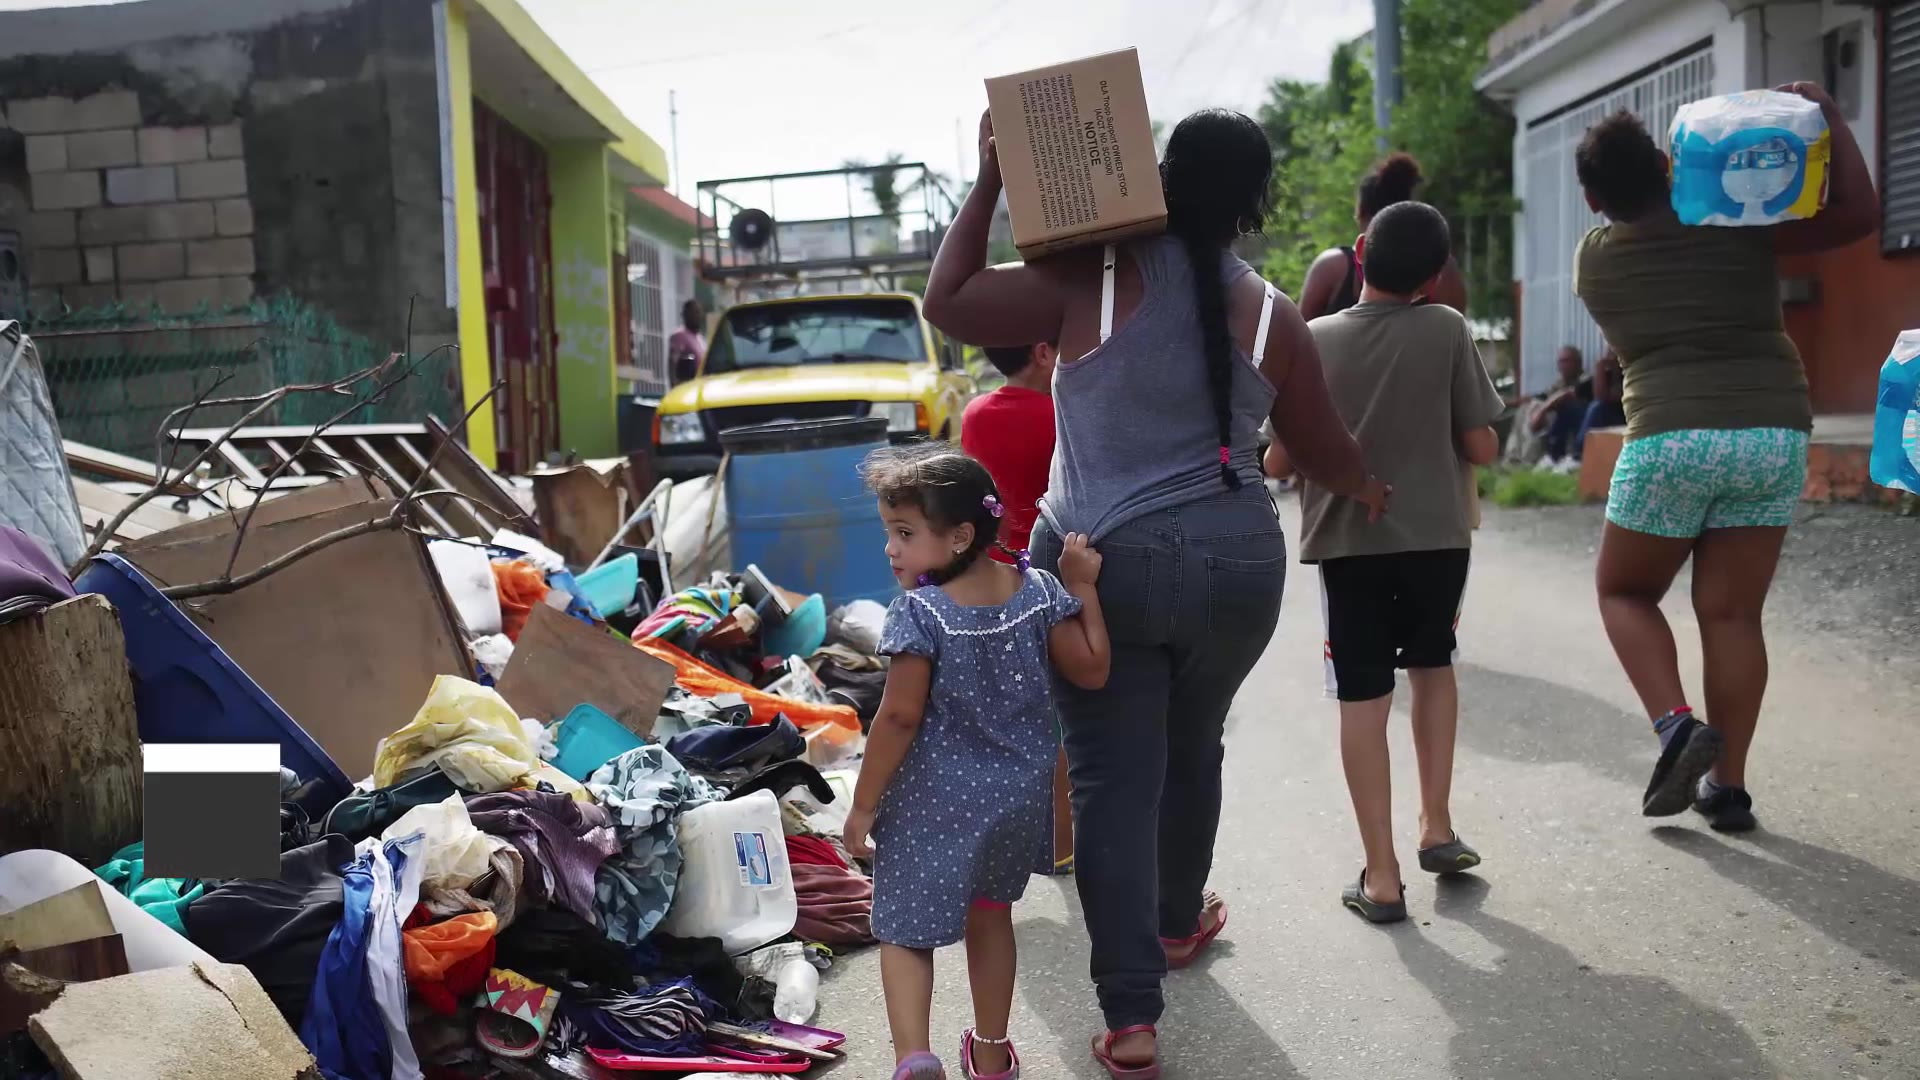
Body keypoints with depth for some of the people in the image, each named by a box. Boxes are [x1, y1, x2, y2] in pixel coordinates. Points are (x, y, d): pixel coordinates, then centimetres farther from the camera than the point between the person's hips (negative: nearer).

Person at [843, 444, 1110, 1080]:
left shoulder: (920, 613, -19)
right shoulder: (1039, 592, -5)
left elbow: (900, 718, -18)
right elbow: (1091, 671, 2)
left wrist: (863, 805, -8)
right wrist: (1083, 585, 7)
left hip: (933, 804, -5)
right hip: (1019, 795, 6)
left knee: (904, 930, 8)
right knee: (991, 917, 24)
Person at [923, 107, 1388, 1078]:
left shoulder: (1094, 278, -9)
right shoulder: (1271, 316, -1)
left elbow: (947, 302, -5)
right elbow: (1325, 454, 10)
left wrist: (988, 185, 2)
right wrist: (1368, 489, 32)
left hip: (1103, 565, -2)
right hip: (1234, 567, 3)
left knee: (1112, 779, 2)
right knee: (1193, 748, 23)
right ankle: (1177, 921, 44)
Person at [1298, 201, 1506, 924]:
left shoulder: (1313, 340, -3)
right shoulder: (1447, 330, -5)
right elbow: (1482, 447, -4)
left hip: (1348, 539, 0)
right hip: (1437, 533, 1)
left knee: (1363, 699, 4)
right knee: (1433, 665, 24)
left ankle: (1381, 877, 6)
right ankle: (1436, 827, 25)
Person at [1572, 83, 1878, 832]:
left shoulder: (1593, 259, 5)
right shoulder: (1734, 225, 2)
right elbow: (1861, 214, 3)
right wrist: (1828, 116, 8)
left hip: (1672, 439, -2)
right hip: (1776, 434, 2)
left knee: (1623, 590, 17)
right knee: (1731, 613, 8)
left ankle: (1676, 723, -5)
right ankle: (1729, 785, 10)